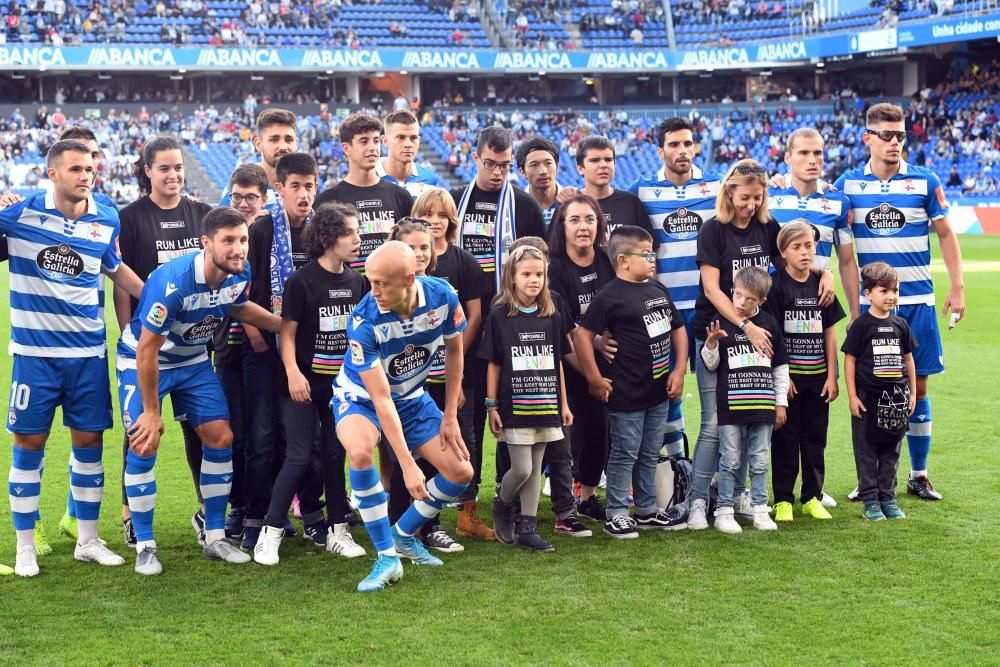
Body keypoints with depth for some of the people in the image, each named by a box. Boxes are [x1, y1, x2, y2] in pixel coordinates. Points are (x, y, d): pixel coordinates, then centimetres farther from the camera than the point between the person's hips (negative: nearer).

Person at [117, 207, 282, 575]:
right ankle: (145, 546, 0)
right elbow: (147, 350, -27)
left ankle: (215, 537, 12)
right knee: (145, 445, -14)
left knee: (221, 438, 0)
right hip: (142, 361, -6)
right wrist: (151, 411, -20)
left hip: (193, 360, 6)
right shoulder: (173, 281, -35)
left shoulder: (240, 273, -15)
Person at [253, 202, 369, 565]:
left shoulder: (357, 282, 6)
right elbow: (287, 333, -9)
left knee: (336, 455, 10)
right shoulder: (302, 281, -9)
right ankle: (270, 533, 3)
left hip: (342, 384, 5)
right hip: (304, 384, -5)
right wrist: (292, 373, -20)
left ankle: (337, 531, 19)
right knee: (299, 457, -7)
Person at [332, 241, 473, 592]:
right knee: (360, 452, -36)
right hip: (360, 396, -4)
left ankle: (404, 534, 22)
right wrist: (408, 465, -34)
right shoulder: (364, 321, -34)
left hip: (411, 396, 5)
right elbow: (380, 399, -32)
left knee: (460, 472, -3)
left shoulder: (442, 296, -23)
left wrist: (450, 416, -1)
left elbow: (454, 350, -3)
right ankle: (387, 557, -21)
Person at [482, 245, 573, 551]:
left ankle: (527, 528, 15)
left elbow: (558, 363, 10)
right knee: (521, 468, -5)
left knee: (535, 469, 8)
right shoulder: (500, 316, -5)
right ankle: (502, 506, 23)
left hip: (545, 406, 4)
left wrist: (564, 403, 9)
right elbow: (493, 364, -3)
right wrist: (492, 406, -5)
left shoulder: (552, 317, 5)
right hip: (515, 407, -4)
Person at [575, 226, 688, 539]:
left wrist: (679, 370, 8)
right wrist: (595, 379, -14)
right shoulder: (610, 296, -14)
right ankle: (616, 514, 12)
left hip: (659, 391, 7)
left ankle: (647, 510, 28)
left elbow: (678, 328, 17)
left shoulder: (658, 289, 9)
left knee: (650, 455, 16)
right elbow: (583, 335, -16)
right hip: (626, 394, -7)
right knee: (624, 455, 2)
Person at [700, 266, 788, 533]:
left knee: (759, 461, 8)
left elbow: (780, 366, 11)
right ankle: (724, 510, 10)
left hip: (763, 406, 2)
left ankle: (760, 508, 18)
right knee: (730, 461, 2)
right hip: (731, 406, -2)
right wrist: (711, 343, -16)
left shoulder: (769, 324, 4)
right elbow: (710, 365, 4)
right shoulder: (722, 323, -1)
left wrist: (781, 403, 9)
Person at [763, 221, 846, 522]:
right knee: (786, 438, 2)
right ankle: (783, 500, 11)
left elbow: (830, 334, 8)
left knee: (815, 437, 9)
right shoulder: (775, 285, -7)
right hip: (787, 376, -4)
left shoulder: (820, 286, 6)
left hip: (817, 377, 4)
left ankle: (812, 498, 20)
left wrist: (832, 376, 4)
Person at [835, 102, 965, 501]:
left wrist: (957, 287, 0)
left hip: (917, 301, 0)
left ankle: (918, 475, 16)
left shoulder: (924, 182, 0)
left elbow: (945, 235, 6)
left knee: (917, 385, 4)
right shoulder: (849, 184, 1)